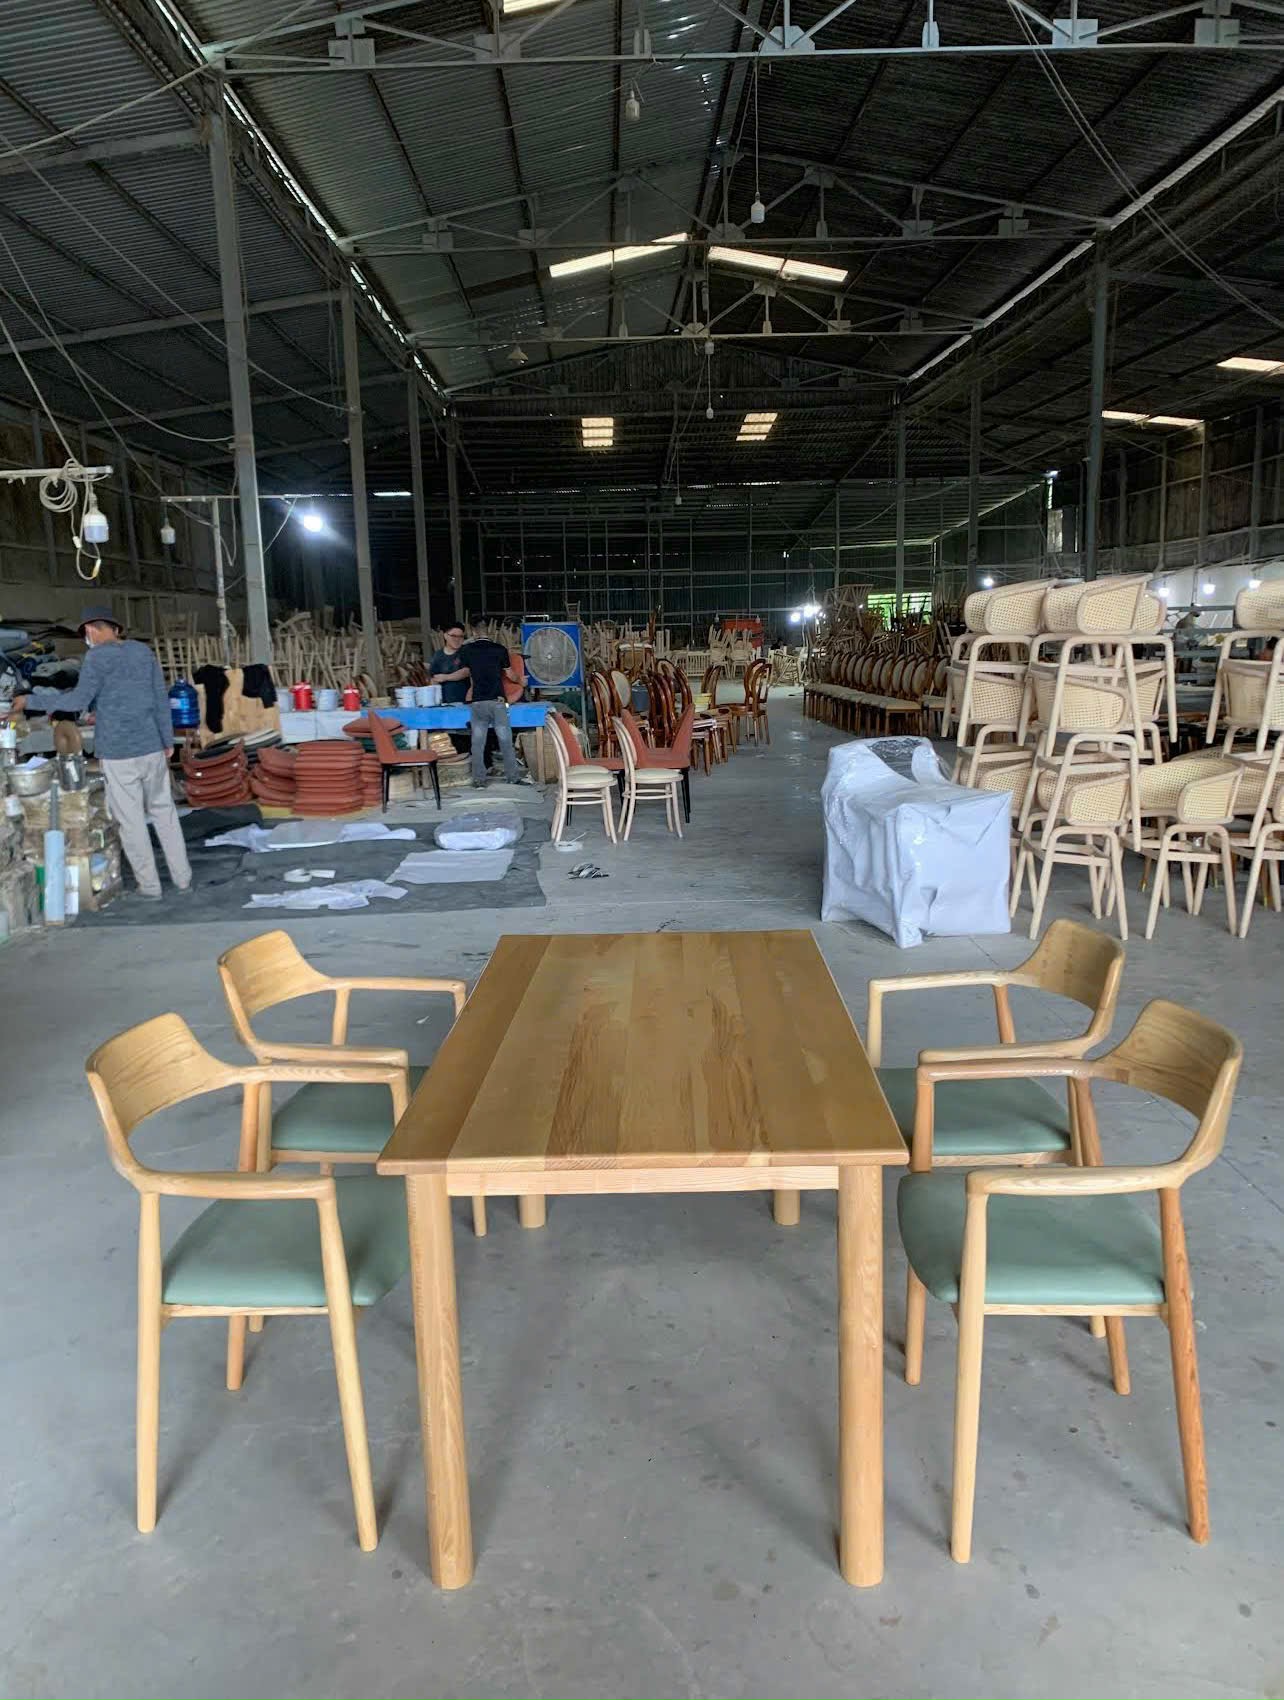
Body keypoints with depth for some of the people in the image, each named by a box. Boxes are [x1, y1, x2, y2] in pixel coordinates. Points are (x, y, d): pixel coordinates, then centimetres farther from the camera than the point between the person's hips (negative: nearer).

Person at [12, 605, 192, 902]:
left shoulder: (98, 657, -8)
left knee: (131, 821, 5)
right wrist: (168, 740, 17)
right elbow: (161, 700, 9)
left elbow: (79, 701, -16)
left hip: (117, 753, -5)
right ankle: (182, 877, 17)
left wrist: (31, 700, -7)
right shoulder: (143, 651, 8)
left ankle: (149, 886, 10)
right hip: (151, 747, 5)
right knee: (163, 812, 14)